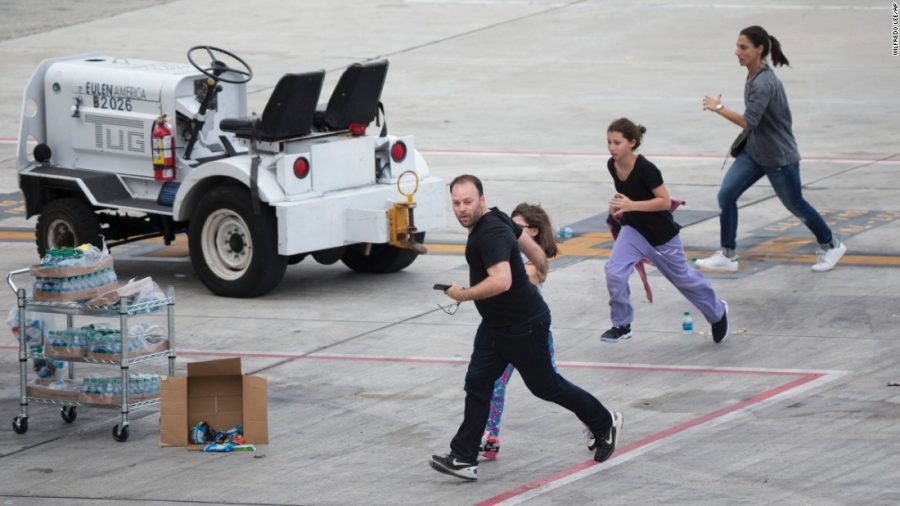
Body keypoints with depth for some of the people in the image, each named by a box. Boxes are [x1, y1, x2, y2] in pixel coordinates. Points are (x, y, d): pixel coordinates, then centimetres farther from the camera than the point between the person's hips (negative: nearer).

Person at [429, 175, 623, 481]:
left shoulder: (490, 233, -28)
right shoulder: (494, 218, 3)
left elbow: (501, 281, -40)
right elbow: (528, 243, 18)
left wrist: (462, 295, -28)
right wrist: (541, 269, 37)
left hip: (524, 326, -9)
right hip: (494, 326, 9)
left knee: (545, 386, 8)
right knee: (477, 384, 1)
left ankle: (604, 424, 29)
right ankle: (464, 459, 1)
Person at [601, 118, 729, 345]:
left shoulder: (645, 168, -29)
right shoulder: (612, 166, -9)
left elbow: (665, 201, -27)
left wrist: (631, 205, -35)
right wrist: (618, 206, -5)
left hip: (662, 234, -5)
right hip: (633, 230, 5)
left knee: (683, 277, 15)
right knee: (614, 271, -18)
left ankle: (717, 312, 41)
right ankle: (622, 326, 0)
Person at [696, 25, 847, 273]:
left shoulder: (764, 83, -28)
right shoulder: (752, 77, 0)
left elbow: (748, 122, -34)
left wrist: (718, 108, -26)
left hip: (779, 156, -8)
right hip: (753, 152, 8)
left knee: (796, 205, 9)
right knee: (726, 195, -5)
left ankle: (831, 246, 30)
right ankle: (727, 255, 1)